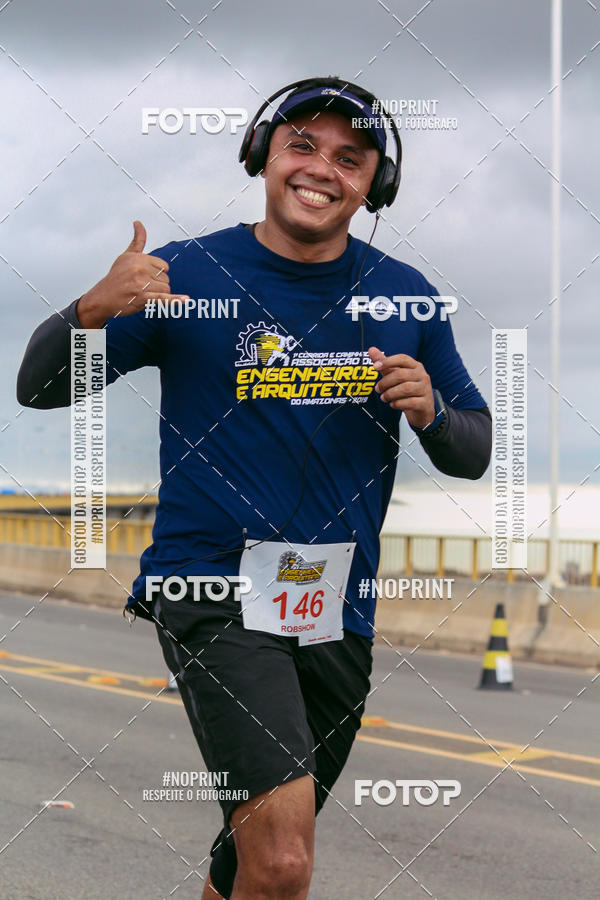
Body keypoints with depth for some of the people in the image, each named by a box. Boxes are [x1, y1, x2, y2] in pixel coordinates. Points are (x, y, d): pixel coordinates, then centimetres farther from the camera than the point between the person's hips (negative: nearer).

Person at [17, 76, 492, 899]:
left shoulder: (405, 297, 6)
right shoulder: (190, 272, -4)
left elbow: (475, 453, 13)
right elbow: (39, 388, -3)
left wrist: (430, 413, -10)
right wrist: (94, 309, -23)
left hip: (338, 614, 5)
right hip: (213, 586, -4)